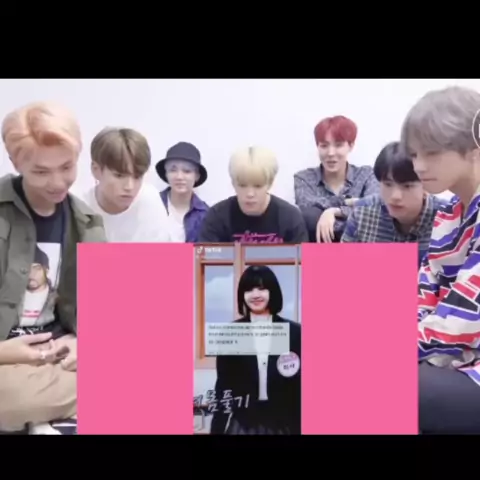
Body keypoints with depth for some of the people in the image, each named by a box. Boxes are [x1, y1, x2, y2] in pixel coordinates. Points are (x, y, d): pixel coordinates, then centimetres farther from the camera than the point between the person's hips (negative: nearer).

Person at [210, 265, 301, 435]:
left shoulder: (294, 332, 0)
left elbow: (300, 387, 2)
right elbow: (223, 385, 4)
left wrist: (299, 427, -1)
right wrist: (217, 429, 2)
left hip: (283, 425, 0)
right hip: (242, 424, 0)